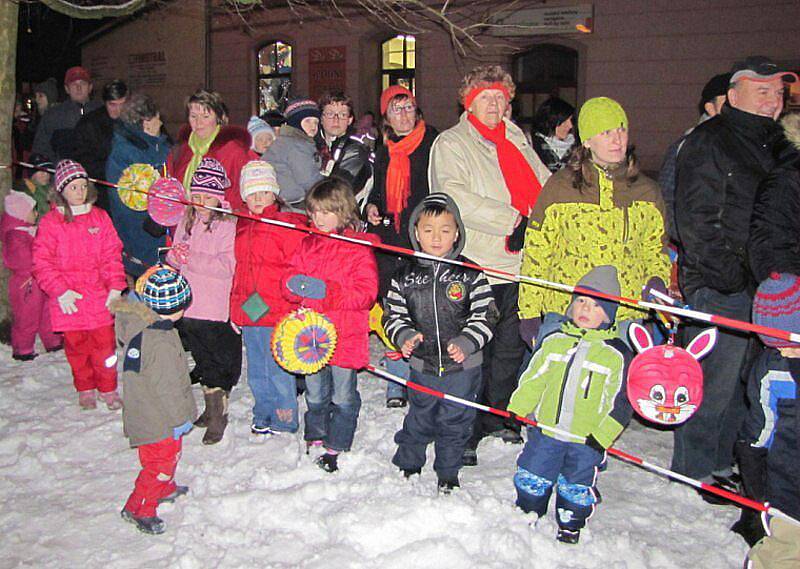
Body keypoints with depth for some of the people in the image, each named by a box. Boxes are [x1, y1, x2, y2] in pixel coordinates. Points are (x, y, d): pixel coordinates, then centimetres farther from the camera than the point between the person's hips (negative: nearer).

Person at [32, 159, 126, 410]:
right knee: (76, 346, 9)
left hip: (99, 296, 1)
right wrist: (60, 290, -12)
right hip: (69, 300, -1)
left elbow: (112, 255, 6)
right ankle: (85, 390, 27)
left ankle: (108, 389, 19)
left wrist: (115, 287, -2)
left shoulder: (100, 217, 5)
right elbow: (42, 262, -3)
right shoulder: (50, 222, -2)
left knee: (105, 344, 3)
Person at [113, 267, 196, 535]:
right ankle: (138, 508, 17)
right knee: (161, 461, 5)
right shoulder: (161, 344, -31)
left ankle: (164, 489, 47)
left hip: (145, 412, 9)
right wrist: (180, 419, -16)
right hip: (159, 421, -9)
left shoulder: (138, 326, -6)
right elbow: (166, 387, -25)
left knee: (170, 454, 27)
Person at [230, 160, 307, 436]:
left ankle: (285, 421, 19)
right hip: (248, 313, 7)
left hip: (276, 313, -7)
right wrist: (235, 308, 16)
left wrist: (268, 300, -16)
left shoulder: (288, 225, -10)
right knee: (256, 371, 18)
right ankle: (263, 416, 34)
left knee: (278, 369, 2)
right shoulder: (242, 228, 12)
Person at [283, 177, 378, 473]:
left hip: (345, 337, -5)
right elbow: (289, 280, 9)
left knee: (343, 397, 8)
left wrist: (327, 290, -26)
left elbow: (366, 291, -16)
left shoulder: (359, 247, -9)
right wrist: (295, 285, -17)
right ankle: (315, 440, 37)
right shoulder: (308, 245, 7)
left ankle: (337, 447, 23)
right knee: (315, 395, 19)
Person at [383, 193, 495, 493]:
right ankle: (406, 465, 40)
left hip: (463, 366, -1)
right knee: (419, 420, 16)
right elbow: (393, 315, 4)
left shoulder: (470, 274, -7)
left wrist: (465, 342, -19)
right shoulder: (405, 276, -2)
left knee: (455, 423, 12)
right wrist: (405, 336, -15)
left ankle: (448, 474, 33)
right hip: (422, 367, 1)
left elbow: (485, 315, -6)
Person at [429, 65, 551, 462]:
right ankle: (466, 432, 12)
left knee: (510, 347, 17)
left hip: (520, 264, 7)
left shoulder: (517, 141, 18)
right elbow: (455, 197, -18)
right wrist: (513, 220, -21)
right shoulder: (451, 143, -2)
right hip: (479, 266, -6)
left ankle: (499, 417, 34)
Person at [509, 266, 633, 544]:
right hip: (545, 430, 2)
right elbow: (533, 379, 10)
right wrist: (516, 410, 3)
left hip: (586, 440, -2)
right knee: (532, 479, 12)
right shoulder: (554, 340, 2)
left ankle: (570, 527, 37)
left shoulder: (618, 354, -7)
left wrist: (602, 436, -12)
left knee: (576, 489, 14)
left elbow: (620, 401, -5)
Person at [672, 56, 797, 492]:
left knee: (739, 380, 14)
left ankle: (720, 462, 27)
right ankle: (694, 469, 13)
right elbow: (696, 219, -15)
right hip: (719, 289, -8)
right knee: (714, 379, -2)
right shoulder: (708, 142, -9)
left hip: (760, 286, 8)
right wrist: (728, 274, -18)